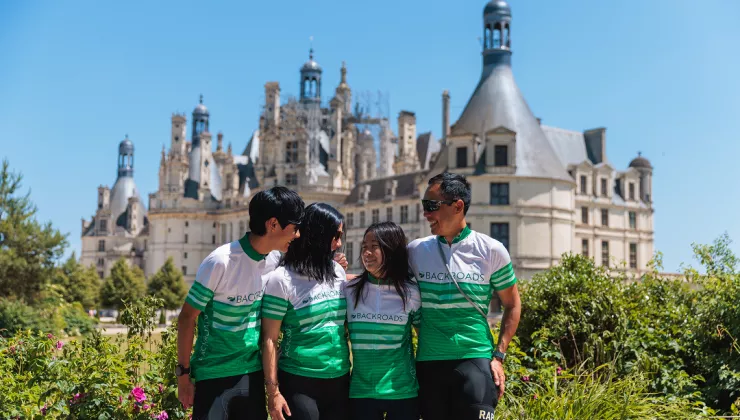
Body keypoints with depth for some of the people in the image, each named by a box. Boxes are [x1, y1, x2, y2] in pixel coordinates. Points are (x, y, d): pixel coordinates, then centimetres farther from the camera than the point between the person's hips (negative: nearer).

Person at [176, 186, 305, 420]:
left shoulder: (275, 260, -3)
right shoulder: (221, 262, -21)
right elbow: (187, 318, -13)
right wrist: (183, 374, -9)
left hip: (253, 371, 6)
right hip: (214, 373, -5)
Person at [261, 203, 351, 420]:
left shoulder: (338, 272, 6)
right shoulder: (283, 279, -10)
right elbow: (270, 339, -9)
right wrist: (273, 391, -11)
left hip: (339, 380, 5)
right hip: (299, 383, -5)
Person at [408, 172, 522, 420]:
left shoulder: (491, 251, -3)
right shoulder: (415, 251, 3)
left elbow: (512, 305, 5)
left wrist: (498, 356, 0)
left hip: (475, 360, -2)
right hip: (428, 362, 3)